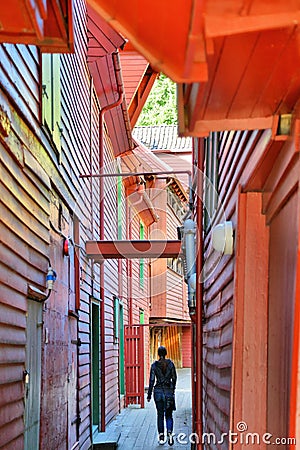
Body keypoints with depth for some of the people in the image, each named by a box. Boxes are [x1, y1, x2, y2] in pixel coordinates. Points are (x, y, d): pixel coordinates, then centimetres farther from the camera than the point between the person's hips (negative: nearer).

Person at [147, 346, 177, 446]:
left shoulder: (154, 365, -6)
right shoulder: (170, 363, -3)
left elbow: (151, 380, -6)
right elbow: (174, 378, 3)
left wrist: (149, 395, 1)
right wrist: (173, 389, 20)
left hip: (158, 391, 0)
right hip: (169, 391, 0)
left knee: (160, 415, 11)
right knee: (169, 415, 8)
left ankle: (161, 435, 9)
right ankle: (169, 432, -15)